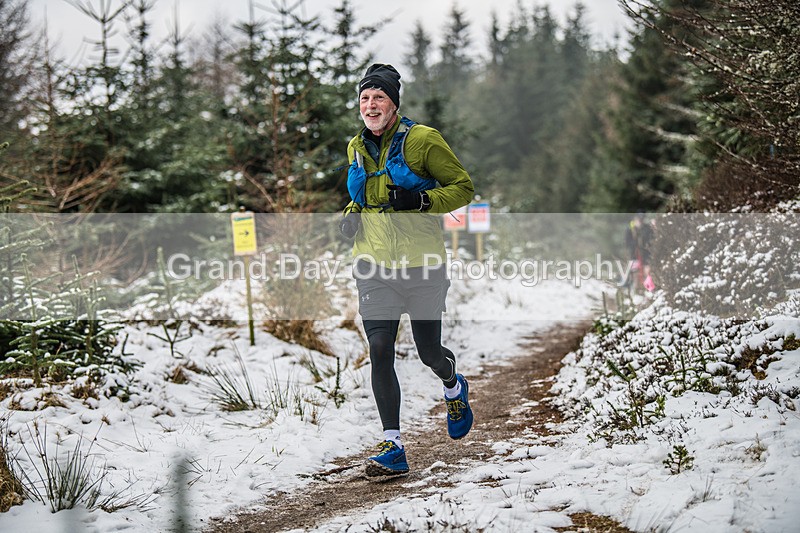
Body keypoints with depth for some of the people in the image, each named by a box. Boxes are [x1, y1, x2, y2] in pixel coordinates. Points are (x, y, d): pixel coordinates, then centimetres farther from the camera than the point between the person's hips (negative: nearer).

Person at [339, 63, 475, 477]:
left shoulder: (421, 140, -8)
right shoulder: (356, 148, 8)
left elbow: (463, 188, -6)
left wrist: (420, 200, -21)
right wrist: (352, 215, 4)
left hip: (421, 264, -3)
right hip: (374, 265, 4)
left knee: (429, 353, 7)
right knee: (380, 351, -9)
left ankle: (454, 388, 44)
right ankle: (392, 446, -3)